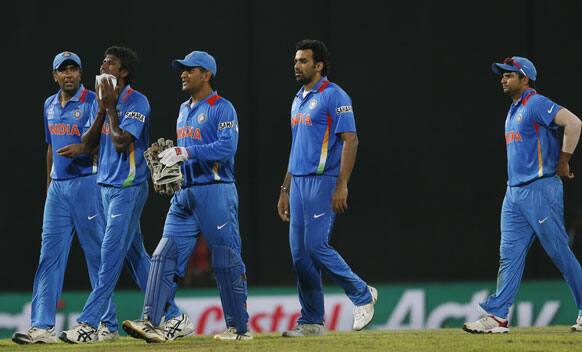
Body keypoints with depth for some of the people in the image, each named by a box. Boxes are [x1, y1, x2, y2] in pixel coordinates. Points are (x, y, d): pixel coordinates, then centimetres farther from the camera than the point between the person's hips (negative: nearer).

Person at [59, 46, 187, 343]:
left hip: (129, 188, -9)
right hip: (106, 186, 9)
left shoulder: (137, 102, -12)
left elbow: (121, 142, -23)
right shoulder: (101, 101, 12)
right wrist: (101, 110, -5)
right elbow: (88, 144, 5)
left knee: (111, 255, -10)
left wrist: (111, 107, -16)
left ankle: (88, 324, -13)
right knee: (135, 255, 11)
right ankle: (172, 316, 17)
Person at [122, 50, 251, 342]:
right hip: (184, 194, 8)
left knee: (227, 263, -1)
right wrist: (166, 163, 7)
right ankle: (151, 323, -11)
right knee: (165, 256, -5)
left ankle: (239, 328, 8)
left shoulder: (222, 109, -7)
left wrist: (185, 152, -25)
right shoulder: (184, 110, 19)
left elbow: (226, 147, -20)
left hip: (215, 192, -8)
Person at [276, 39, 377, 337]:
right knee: (299, 254, 5)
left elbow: (350, 141, -14)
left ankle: (362, 295, 3)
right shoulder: (299, 100, 19)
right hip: (299, 182, 9)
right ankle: (311, 322, 10)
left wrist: (341, 186, -22)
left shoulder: (334, 96, -8)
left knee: (316, 246, -15)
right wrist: (285, 190, 20)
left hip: (324, 182, -9)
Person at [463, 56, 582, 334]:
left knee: (559, 252, -4)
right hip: (515, 193, 9)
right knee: (509, 255, 3)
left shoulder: (536, 104, -10)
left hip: (540, 190, -9)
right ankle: (497, 316, 0)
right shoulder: (514, 111, 19)